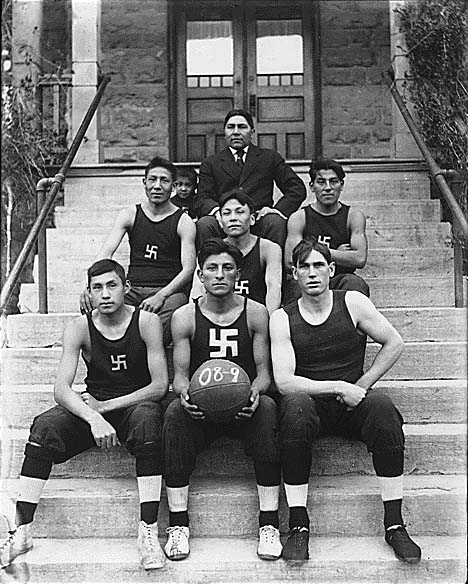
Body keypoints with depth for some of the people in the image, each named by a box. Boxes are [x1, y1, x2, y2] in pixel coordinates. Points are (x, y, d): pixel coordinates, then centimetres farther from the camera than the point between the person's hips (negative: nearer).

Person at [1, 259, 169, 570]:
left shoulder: (147, 322, -11)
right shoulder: (80, 327, -6)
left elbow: (160, 385, -14)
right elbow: (61, 389, -15)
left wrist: (106, 406, -20)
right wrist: (94, 419, -35)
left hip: (136, 404, -2)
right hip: (92, 407, 2)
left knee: (147, 419, -36)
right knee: (44, 426, -24)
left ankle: (148, 532, -34)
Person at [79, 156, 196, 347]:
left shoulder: (183, 221, 4)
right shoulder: (129, 214, 12)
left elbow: (188, 268, -5)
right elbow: (106, 253, -1)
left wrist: (161, 296, -22)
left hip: (168, 290, -2)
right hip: (132, 290, 3)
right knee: (91, 303, -27)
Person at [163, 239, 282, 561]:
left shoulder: (256, 313, 2)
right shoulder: (184, 317, 3)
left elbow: (264, 370, 0)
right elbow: (180, 373, 1)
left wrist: (255, 391, -23)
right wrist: (185, 392, -24)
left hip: (244, 406, 0)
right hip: (200, 408, 1)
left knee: (268, 407, -32)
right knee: (175, 411, -31)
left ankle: (269, 523, -25)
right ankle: (178, 523, -22)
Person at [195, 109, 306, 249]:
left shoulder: (270, 158, 17)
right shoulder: (210, 164, 17)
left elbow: (297, 188, 10)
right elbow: (202, 199, 6)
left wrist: (278, 209, -10)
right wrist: (217, 210, -18)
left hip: (258, 221, 0)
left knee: (275, 221, -31)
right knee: (204, 224, -29)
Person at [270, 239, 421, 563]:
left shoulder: (353, 303, 2)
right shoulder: (282, 318, -2)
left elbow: (394, 344, 6)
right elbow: (284, 381, -11)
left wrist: (362, 385, -2)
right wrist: (338, 387, -19)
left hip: (352, 403, 1)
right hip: (310, 401, -1)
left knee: (382, 406, -30)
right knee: (295, 408, -35)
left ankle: (394, 524, -21)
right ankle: (299, 525, -26)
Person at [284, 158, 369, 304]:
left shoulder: (354, 216, 5)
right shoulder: (299, 218, 3)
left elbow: (360, 259, -9)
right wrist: (338, 255, -5)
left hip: (340, 283, 1)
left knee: (354, 283, -32)